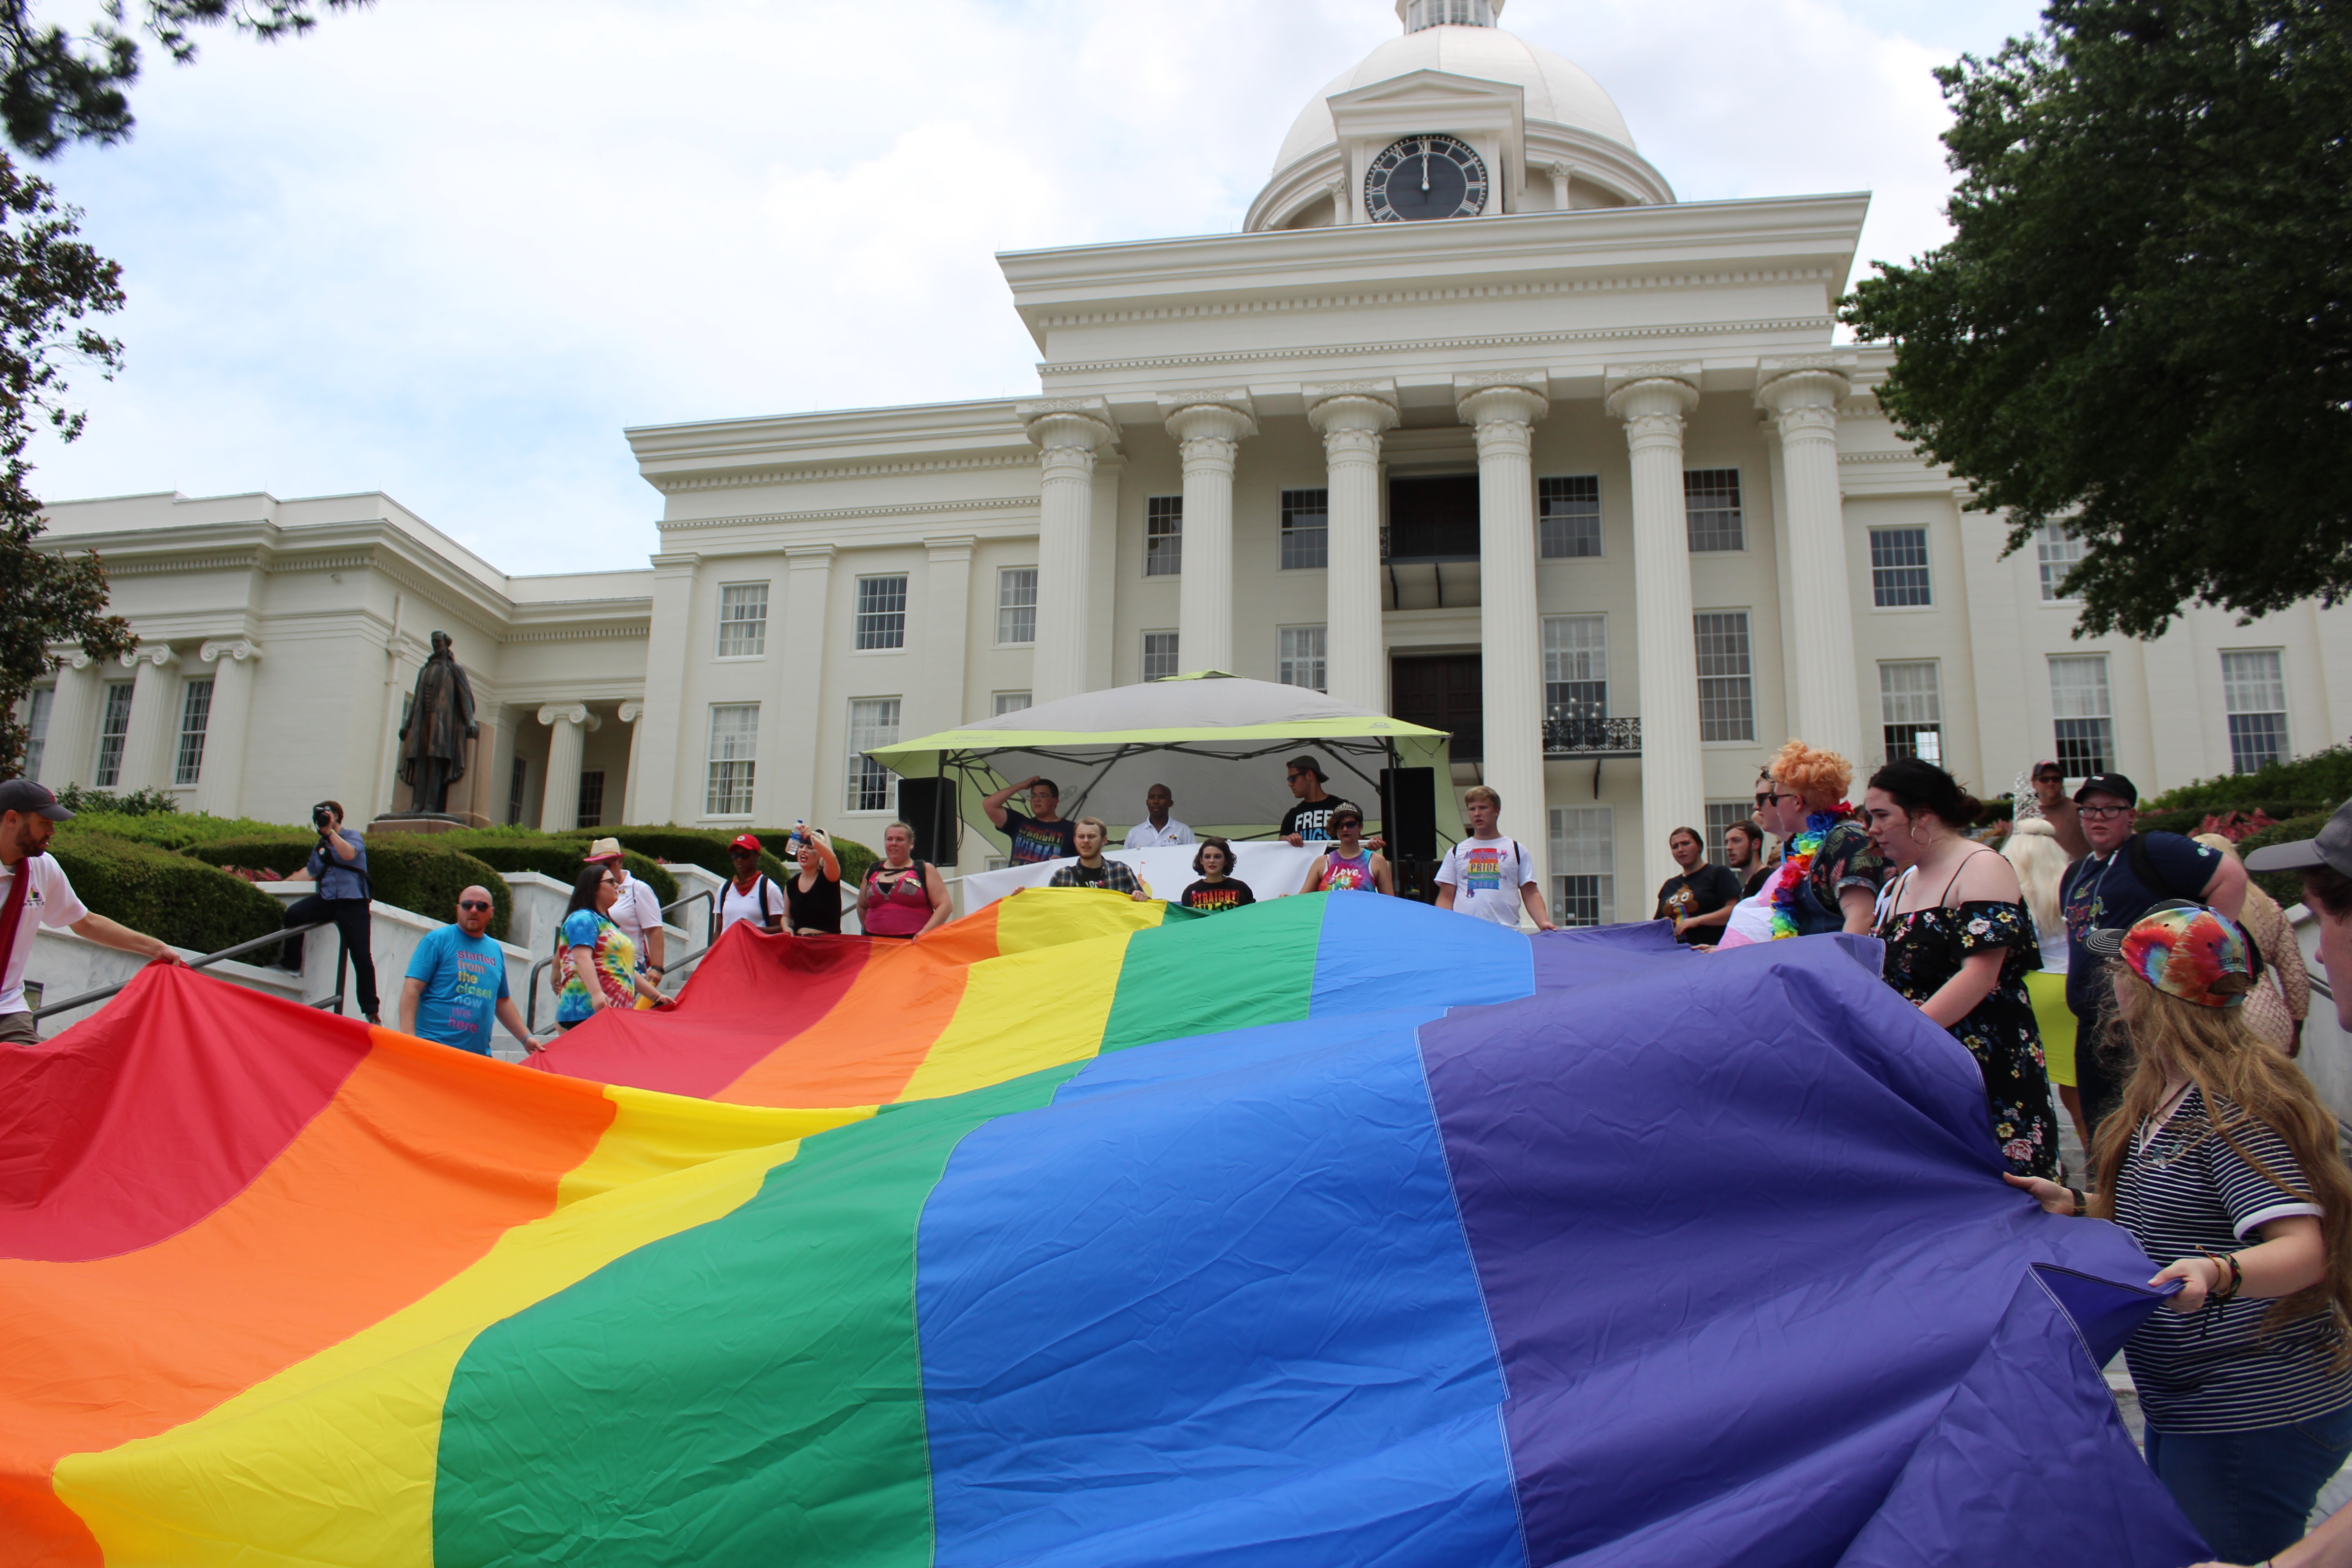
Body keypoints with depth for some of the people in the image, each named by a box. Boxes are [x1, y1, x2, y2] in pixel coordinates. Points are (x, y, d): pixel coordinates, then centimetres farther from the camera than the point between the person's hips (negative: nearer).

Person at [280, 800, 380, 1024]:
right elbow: (310, 872, 28)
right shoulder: (321, 845, 19)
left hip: (352, 902, -6)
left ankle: (371, 1009, -2)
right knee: (293, 913, -19)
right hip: (327, 900, 6)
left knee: (361, 955, -8)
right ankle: (291, 963, 2)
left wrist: (330, 831, -16)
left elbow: (348, 854, -20)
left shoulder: (352, 836, 2)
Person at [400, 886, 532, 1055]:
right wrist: (408, 1036, -18)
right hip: (433, 1048, -5)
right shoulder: (437, 940, 1)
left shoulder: (496, 951, 17)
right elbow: (412, 989, -7)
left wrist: (526, 1038, 19)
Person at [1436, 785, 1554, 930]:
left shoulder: (1517, 850, 13)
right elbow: (1446, 898, 11)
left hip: (1508, 934, 0)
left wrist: (1544, 922, -8)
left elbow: (1531, 895, 8)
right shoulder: (1456, 853, 15)